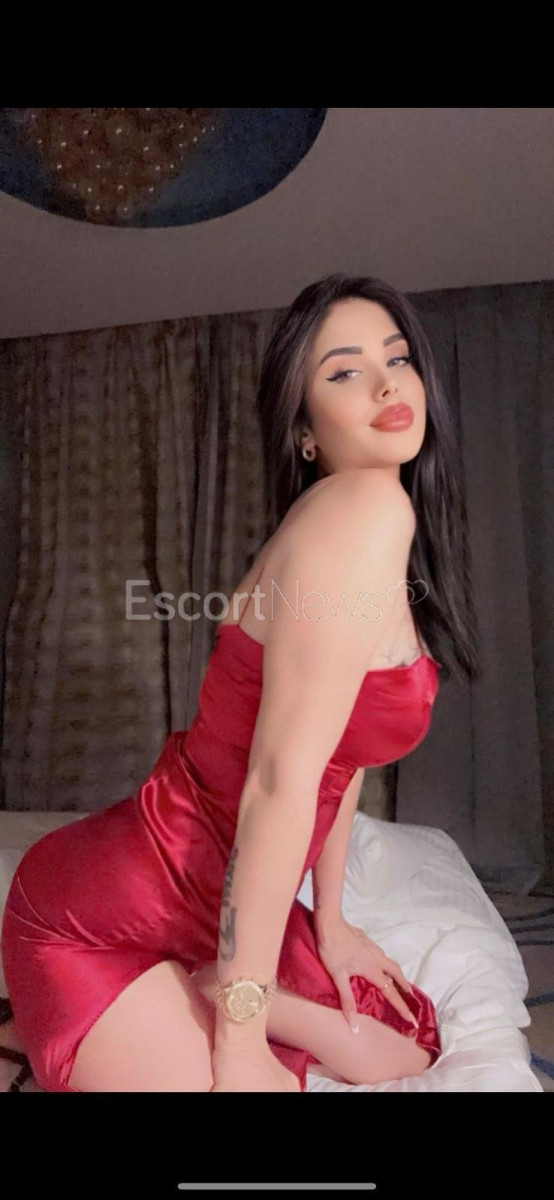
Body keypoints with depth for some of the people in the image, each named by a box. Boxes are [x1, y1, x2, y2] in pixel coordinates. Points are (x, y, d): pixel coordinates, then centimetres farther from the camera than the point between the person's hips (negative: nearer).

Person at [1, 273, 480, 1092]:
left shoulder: (392, 535, 7)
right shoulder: (365, 504, -23)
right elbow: (281, 779, -26)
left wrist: (330, 922, 13)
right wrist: (241, 1033, -19)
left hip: (215, 906, 9)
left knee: (405, 1047, 19)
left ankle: (195, 996, 16)